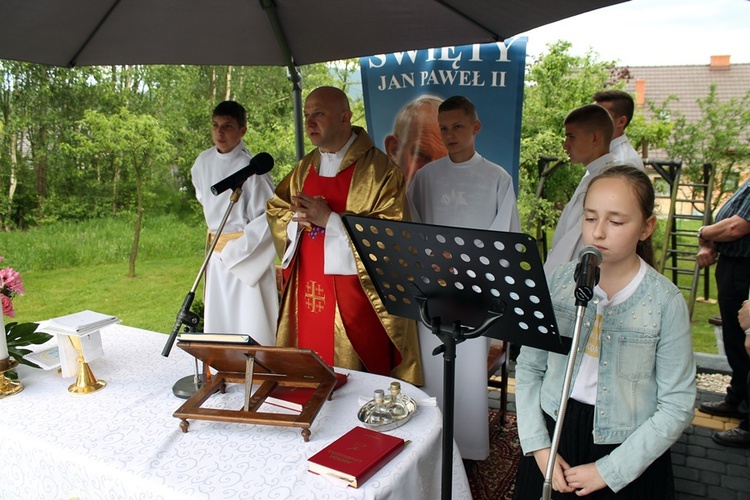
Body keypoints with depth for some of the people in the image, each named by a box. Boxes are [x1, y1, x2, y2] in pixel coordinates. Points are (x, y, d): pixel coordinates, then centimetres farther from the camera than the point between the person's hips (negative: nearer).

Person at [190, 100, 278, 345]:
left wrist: (235, 250, -15)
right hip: (217, 253, 7)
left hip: (249, 254, -7)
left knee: (252, 322, -4)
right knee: (217, 321, 12)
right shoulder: (203, 162, 4)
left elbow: (269, 216, -17)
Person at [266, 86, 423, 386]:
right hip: (307, 289, 6)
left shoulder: (378, 169, -10)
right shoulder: (305, 168, 11)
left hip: (355, 291, -6)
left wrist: (329, 219, -22)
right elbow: (276, 212, 14)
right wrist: (298, 221, -9)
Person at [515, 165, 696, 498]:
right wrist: (538, 446, -8)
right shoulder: (560, 281, -6)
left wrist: (608, 469, -12)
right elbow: (528, 368, -2)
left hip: (627, 451, -2)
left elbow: (677, 407, -11)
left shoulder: (666, 301, -13)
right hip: (554, 436, 3)